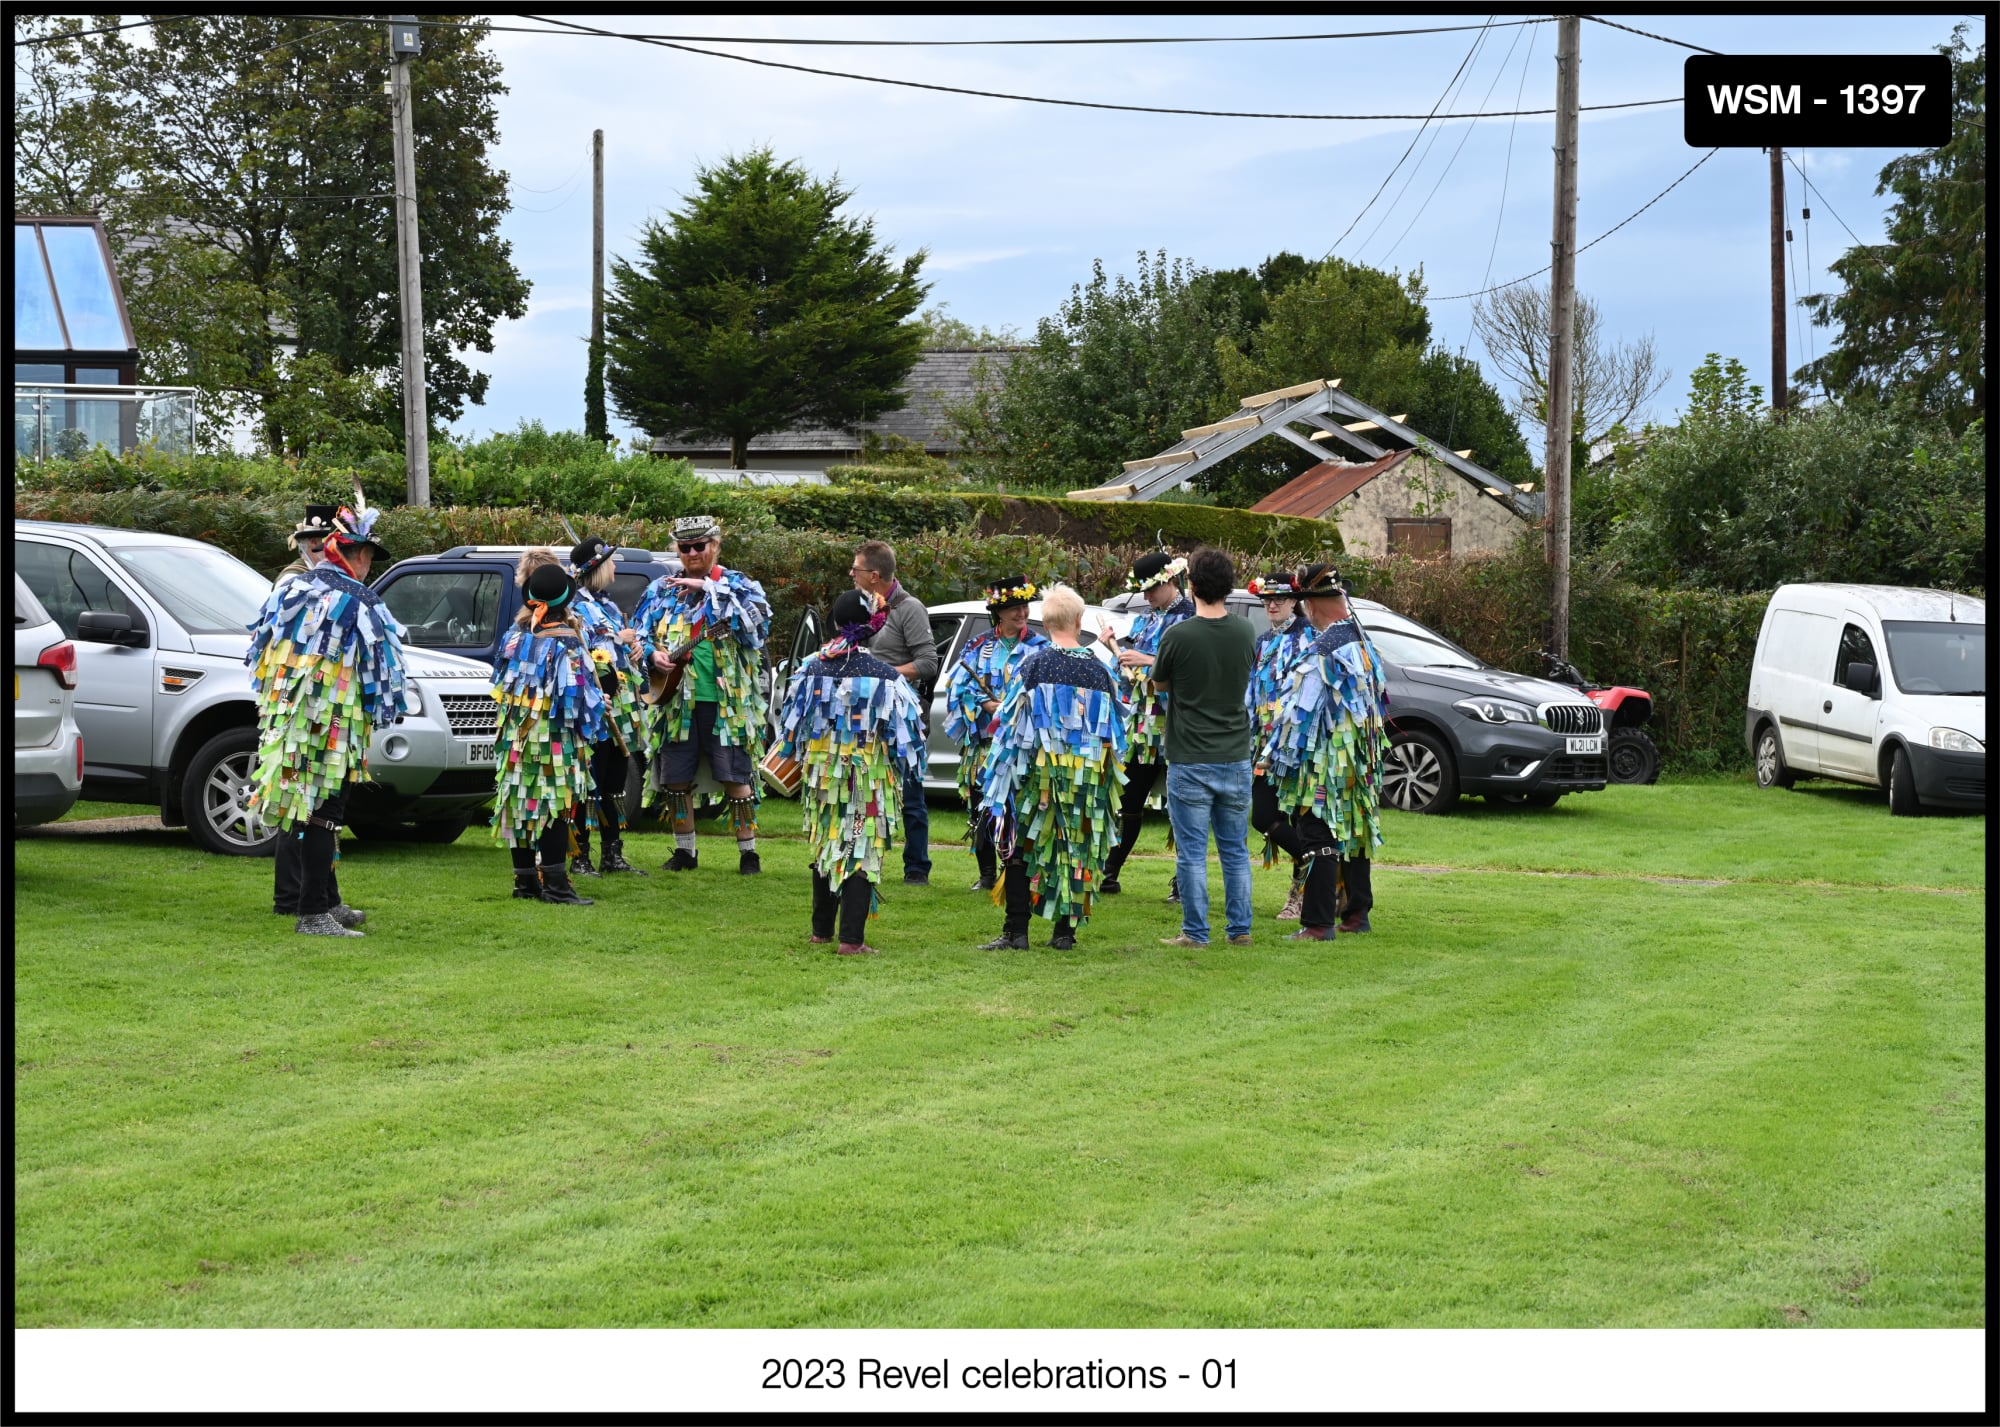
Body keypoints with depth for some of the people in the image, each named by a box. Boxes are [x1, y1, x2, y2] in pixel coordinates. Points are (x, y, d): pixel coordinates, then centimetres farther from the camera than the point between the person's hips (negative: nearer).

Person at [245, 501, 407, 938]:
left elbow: (258, 647, 17)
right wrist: (381, 712, 9)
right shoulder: (360, 603, -11)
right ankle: (313, 914, -5)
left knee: (306, 810, 16)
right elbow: (381, 667, -7)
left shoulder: (287, 589, 8)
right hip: (333, 726, -7)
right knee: (322, 815, -4)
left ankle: (327, 902, 27)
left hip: (283, 719, 7)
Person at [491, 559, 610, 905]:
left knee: (522, 804, 10)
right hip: (557, 741, -6)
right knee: (554, 808, -5)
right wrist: (590, 728, 1)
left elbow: (501, 682, 16)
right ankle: (555, 884, -8)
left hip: (517, 737, 6)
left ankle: (525, 880, 16)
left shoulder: (516, 636, 6)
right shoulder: (567, 643, -12)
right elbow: (580, 695, -11)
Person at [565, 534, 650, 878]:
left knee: (613, 788, 13)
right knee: (588, 788, -6)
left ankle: (614, 856, 18)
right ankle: (579, 859, -2)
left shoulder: (609, 606, 20)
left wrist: (635, 650, 8)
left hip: (621, 710, 9)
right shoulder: (577, 607, -8)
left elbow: (629, 649, 29)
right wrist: (617, 639, -16)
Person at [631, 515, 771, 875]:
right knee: (676, 779, 7)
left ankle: (748, 852, 7)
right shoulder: (661, 590, 13)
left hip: (726, 702, -3)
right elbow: (637, 634, 15)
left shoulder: (738, 585, 4)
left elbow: (758, 618, -16)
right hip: (676, 701, 3)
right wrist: (652, 654, -8)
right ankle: (684, 851, 21)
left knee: (736, 778, -4)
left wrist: (709, 588, -16)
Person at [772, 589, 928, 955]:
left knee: (824, 846, 17)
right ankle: (851, 939, -7)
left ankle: (821, 930, 25)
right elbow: (902, 726, -7)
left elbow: (793, 720, 9)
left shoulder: (814, 668, 1)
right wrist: (903, 767, 8)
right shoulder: (883, 674, -11)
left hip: (821, 771, 4)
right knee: (861, 849, -2)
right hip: (868, 773, -4)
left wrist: (801, 760, 24)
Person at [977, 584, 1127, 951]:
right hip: (1086, 776, 3)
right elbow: (1115, 727, 10)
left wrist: (1002, 769, 3)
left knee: (1021, 846, 3)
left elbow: (1010, 720, -6)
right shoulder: (1099, 670, 3)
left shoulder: (1034, 664, -8)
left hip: (1038, 772, -3)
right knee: (1075, 848, 10)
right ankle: (1065, 931, 11)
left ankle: (1016, 931, -1)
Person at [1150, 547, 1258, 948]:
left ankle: (1195, 933, 5)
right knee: (1235, 850, 13)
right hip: (1236, 758, 4)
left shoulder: (1177, 636, -14)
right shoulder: (1245, 633, -1)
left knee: (1192, 852, 2)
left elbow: (1159, 683, 1)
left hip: (1190, 762, -4)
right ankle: (1240, 929, 16)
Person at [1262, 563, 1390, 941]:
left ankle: (1318, 923, -6)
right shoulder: (1362, 641, 8)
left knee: (1319, 839, -6)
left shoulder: (1324, 649, -20)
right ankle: (1357, 913, 25)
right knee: (1352, 833, 17)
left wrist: (1281, 755, -10)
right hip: (1358, 761, 9)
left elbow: (1300, 710, -19)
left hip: (1325, 762, -9)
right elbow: (1376, 693, 19)